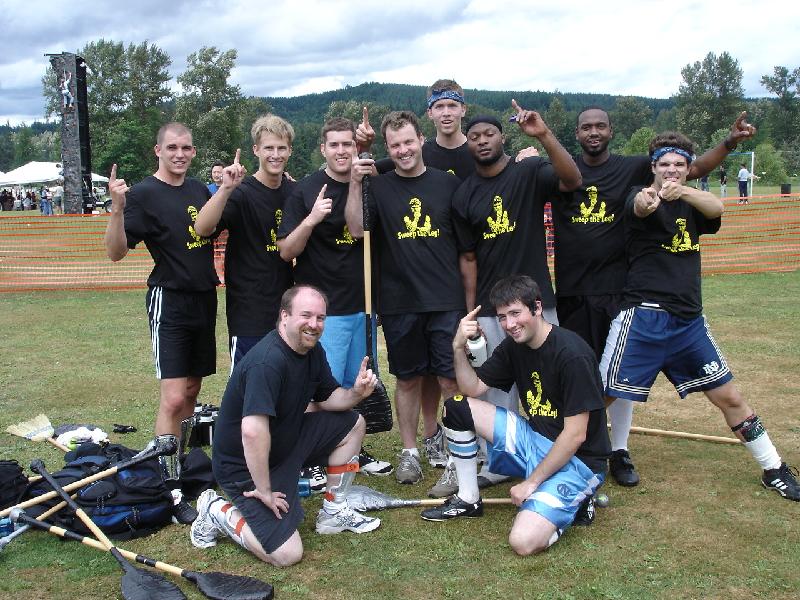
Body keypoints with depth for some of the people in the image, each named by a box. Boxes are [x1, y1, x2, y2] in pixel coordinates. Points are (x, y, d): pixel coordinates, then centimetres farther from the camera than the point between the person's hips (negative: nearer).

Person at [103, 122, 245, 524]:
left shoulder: (199, 189, 9)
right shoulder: (144, 193, -9)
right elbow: (116, 252, -14)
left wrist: (229, 189, 4)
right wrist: (117, 208, -32)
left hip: (205, 300, 7)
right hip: (170, 302, -7)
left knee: (192, 389, 13)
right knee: (173, 399, -11)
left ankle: (184, 461, 26)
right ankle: (171, 488, -6)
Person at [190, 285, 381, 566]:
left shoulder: (313, 351, 0)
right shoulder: (268, 361, -31)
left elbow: (326, 398, 12)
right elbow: (253, 431, -38)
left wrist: (356, 393, -10)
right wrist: (264, 491, -28)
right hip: (246, 465, -9)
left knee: (353, 424, 6)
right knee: (287, 554, -15)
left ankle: (333, 513, 16)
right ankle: (218, 512, 6)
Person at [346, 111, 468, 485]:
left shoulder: (448, 184, 7)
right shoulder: (378, 188, 4)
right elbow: (356, 229, -10)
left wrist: (470, 294, 7)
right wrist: (354, 184, -20)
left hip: (446, 300, 0)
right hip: (399, 302, 0)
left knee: (451, 378, -2)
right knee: (409, 377, 9)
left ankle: (432, 436, 18)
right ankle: (410, 450, 22)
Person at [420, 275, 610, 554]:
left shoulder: (573, 354, -23)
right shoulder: (513, 346, 2)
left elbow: (575, 435, -22)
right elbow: (473, 388, 4)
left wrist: (531, 483, -18)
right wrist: (459, 347, -13)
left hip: (577, 458, -8)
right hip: (534, 441, 8)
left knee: (524, 541, -28)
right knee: (457, 407, -2)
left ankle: (574, 504, 3)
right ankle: (468, 500, 11)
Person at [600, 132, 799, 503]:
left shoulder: (691, 206, 12)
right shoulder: (640, 196, -2)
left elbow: (717, 208, -13)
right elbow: (641, 207, -29)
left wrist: (681, 190, -36)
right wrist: (650, 198, -55)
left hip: (689, 320, 5)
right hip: (643, 317, -5)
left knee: (729, 397, 12)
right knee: (601, 396, -8)